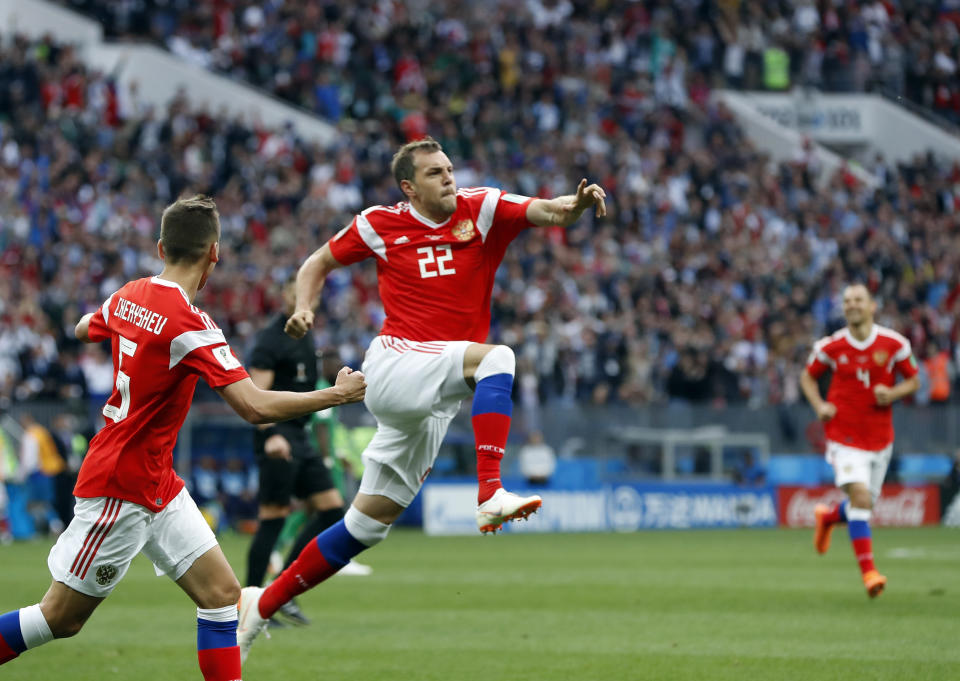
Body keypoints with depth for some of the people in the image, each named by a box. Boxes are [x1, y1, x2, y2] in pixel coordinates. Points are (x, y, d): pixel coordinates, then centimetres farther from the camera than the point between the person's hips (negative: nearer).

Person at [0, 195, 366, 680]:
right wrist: (337, 395, -16)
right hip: (120, 489, -9)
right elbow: (256, 407, -26)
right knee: (61, 618, 0)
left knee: (222, 593, 1)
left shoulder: (129, 296, 3)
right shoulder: (188, 323, -23)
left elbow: (84, 329, 26)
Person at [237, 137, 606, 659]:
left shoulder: (482, 210, 4)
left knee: (367, 524, 7)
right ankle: (490, 495, -41)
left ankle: (261, 605, 19)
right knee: (496, 357, -29)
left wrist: (575, 204, -34)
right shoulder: (380, 225, 3)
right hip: (394, 365, -3)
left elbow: (546, 212, -11)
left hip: (431, 409, 3)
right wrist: (303, 307, -3)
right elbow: (319, 263, 16)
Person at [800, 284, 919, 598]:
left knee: (864, 505, 12)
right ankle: (868, 571, -17)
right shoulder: (831, 347, -4)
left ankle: (828, 516, 47)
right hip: (844, 434, -3)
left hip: (880, 436, 3)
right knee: (860, 496, -20)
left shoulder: (894, 344, -3)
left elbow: (913, 381, 7)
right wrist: (819, 405, -6)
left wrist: (893, 393, -14)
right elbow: (808, 376, 11)